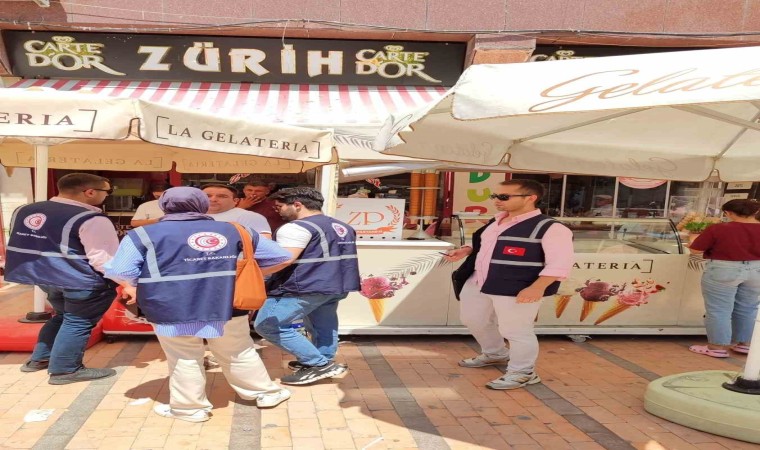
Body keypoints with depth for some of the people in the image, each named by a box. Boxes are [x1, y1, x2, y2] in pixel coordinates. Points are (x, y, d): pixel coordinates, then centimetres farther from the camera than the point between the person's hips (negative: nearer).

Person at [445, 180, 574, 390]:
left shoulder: (549, 228, -15)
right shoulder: (495, 223, 11)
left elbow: (560, 264, -19)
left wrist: (537, 288, -28)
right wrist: (466, 251, 9)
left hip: (518, 290, -9)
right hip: (478, 283, 9)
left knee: (515, 331, -1)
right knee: (473, 320, 21)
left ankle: (522, 373, 21)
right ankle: (495, 354, 43)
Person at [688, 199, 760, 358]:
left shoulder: (717, 229, -15)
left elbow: (695, 250, -9)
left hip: (723, 271, -5)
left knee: (719, 310, 4)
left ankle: (718, 347, 8)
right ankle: (743, 343, 29)